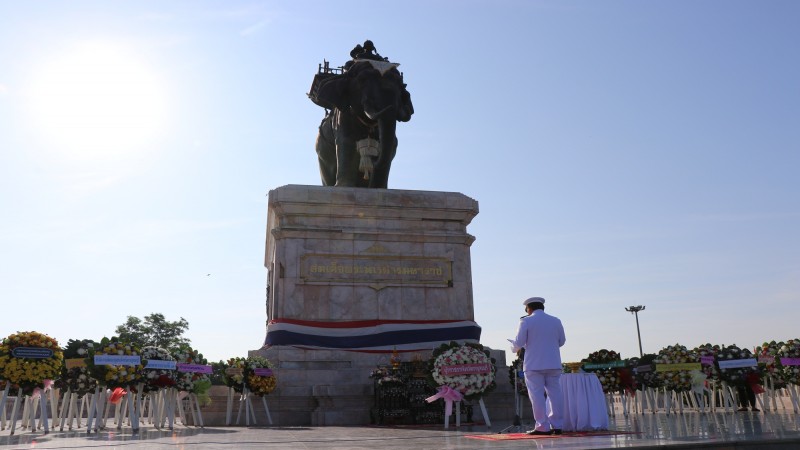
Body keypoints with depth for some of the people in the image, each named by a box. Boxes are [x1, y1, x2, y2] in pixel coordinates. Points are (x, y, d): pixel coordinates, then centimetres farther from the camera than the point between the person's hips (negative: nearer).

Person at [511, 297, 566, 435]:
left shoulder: (526, 321, -6)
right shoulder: (556, 321, 7)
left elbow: (518, 343, -7)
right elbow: (561, 341, 14)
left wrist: (514, 347, 15)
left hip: (534, 365, -4)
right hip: (554, 364, 4)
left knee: (537, 395, 0)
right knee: (555, 394, 8)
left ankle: (543, 427, -1)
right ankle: (557, 425, 10)